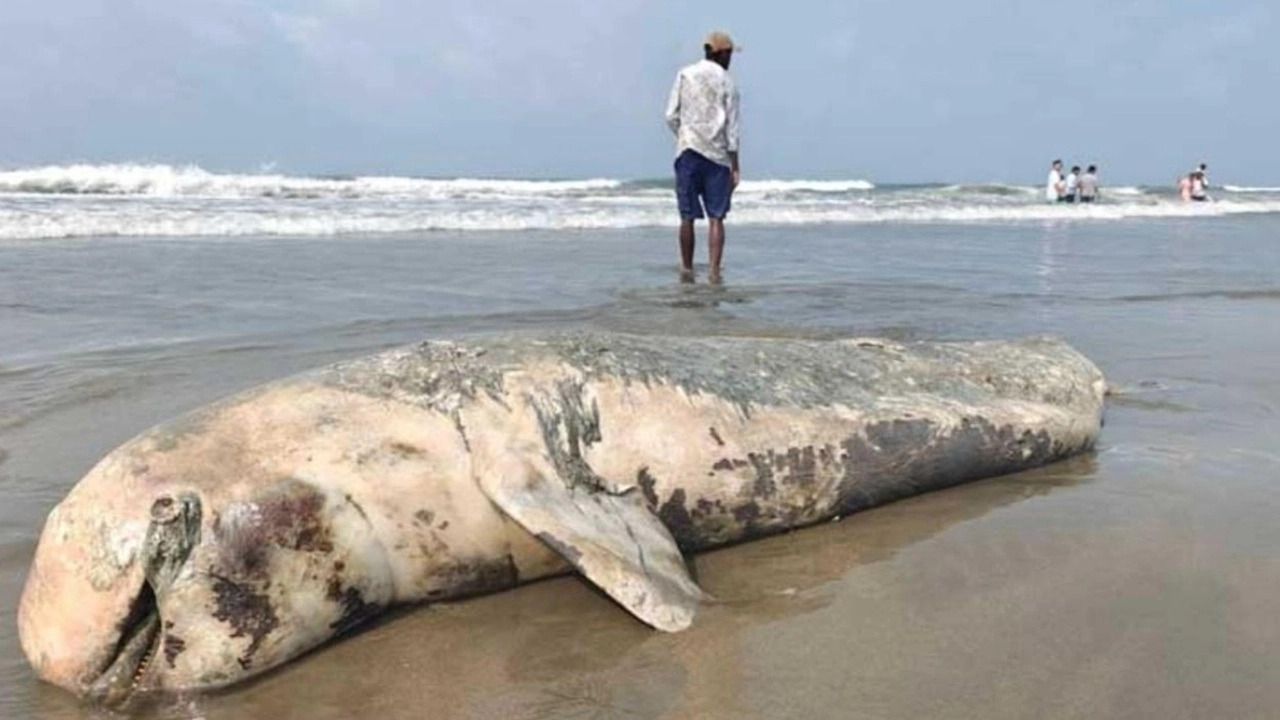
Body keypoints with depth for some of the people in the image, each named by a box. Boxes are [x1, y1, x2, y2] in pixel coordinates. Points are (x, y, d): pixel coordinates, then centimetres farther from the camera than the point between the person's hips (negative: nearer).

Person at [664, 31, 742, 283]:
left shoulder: (684, 75, 5)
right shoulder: (726, 82, 1)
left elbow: (671, 116, 2)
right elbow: (731, 126, -3)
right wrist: (735, 165, 0)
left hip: (688, 151, 2)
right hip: (717, 154, -1)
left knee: (688, 216, 7)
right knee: (716, 217, 0)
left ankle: (687, 268, 13)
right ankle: (715, 271, -5)